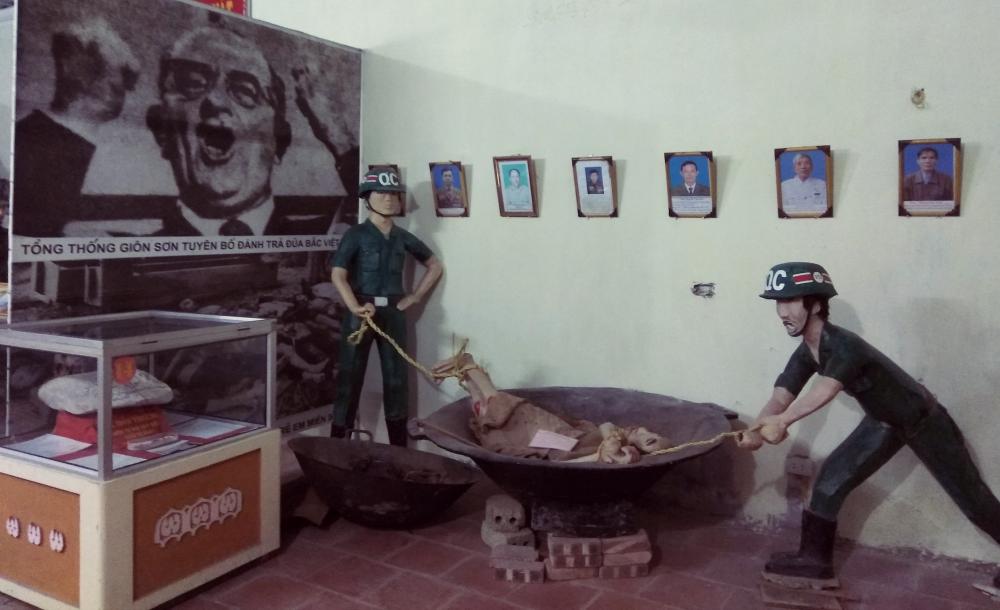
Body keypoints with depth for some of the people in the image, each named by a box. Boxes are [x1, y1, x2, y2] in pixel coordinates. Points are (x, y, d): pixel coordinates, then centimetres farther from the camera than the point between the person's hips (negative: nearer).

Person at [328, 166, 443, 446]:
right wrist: (354, 307, -28)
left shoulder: (403, 238, 8)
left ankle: (399, 448, 18)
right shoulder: (356, 234, -3)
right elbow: (337, 274, -14)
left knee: (396, 378, 8)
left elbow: (436, 266, 19)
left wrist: (415, 297, 9)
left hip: (394, 313, 4)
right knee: (350, 377, 0)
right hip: (362, 313, -4)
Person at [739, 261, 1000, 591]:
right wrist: (757, 430, -42)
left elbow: (825, 391, -54)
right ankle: (814, 557, 7)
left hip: (922, 420, -7)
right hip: (883, 422, 7)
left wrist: (782, 421, -71)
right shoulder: (805, 353, -11)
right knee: (832, 477, -3)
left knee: (971, 498, 6)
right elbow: (779, 398, -21)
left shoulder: (846, 346, -36)